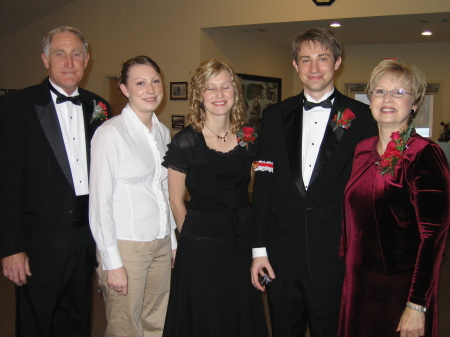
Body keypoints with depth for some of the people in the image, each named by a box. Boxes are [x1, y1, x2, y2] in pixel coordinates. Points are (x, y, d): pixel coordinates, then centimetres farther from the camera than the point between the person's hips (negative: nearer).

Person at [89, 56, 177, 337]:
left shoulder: (164, 132, 8)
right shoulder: (111, 133, -13)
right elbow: (100, 202, -13)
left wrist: (173, 241, 12)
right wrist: (112, 263, -13)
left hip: (161, 243, 6)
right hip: (126, 245, -6)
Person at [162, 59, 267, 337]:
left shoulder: (249, 137, 1)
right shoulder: (185, 142, -10)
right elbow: (176, 201, -3)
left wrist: (255, 238, 5)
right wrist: (193, 237, 2)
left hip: (243, 243, 4)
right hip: (200, 247, -3)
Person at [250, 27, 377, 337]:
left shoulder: (361, 118, -2)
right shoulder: (275, 116, 6)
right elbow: (263, 186, 3)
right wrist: (259, 249, 1)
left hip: (334, 257, -2)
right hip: (281, 257, 3)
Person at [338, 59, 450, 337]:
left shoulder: (426, 155, -15)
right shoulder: (363, 151, 5)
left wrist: (417, 305, -19)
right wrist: (348, 264, 9)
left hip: (400, 288, -6)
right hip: (357, 283, 6)